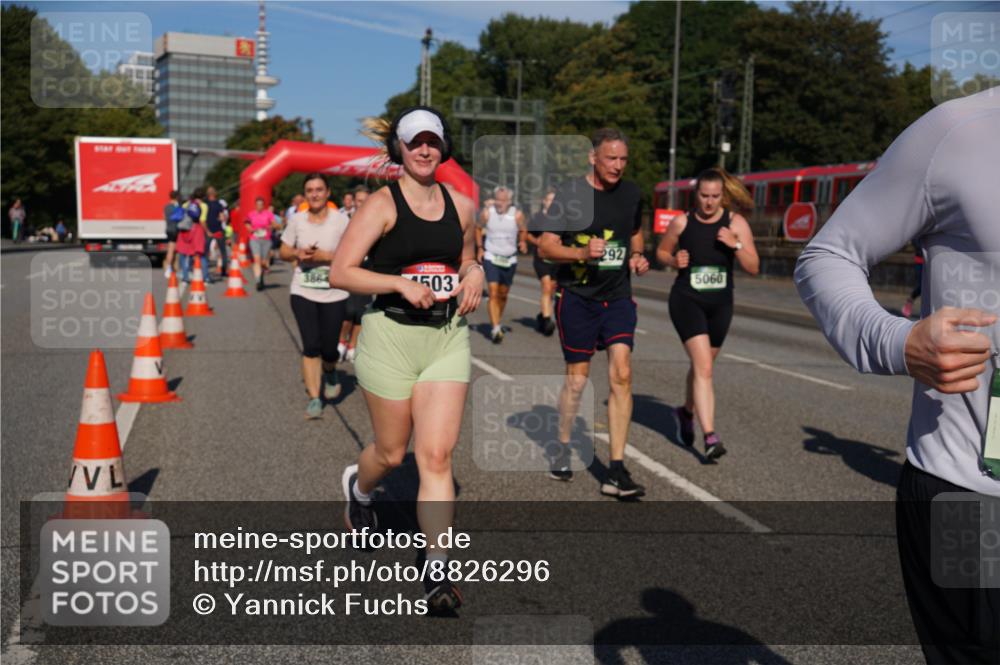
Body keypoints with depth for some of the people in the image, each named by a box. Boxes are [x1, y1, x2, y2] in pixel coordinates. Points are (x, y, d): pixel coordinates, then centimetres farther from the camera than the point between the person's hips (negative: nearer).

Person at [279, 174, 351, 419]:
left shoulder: (340, 219, -6)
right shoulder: (297, 220, 2)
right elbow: (284, 252, 10)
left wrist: (327, 255, -19)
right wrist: (298, 253, -11)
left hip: (334, 294, -1)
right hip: (303, 292, 1)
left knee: (329, 349, 4)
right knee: (311, 347, -4)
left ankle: (330, 373, 40)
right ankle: (314, 398, 5)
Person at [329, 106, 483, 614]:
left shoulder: (462, 206, 9)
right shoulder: (382, 205, -6)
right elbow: (340, 272, -11)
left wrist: (473, 275, 3)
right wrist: (401, 283, -21)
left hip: (447, 337, 3)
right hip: (391, 335, -3)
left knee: (437, 457, -5)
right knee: (392, 452, 11)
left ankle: (437, 572, 2)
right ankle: (358, 487, 48)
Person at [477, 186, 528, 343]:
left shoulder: (517, 215, -7)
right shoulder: (487, 213, -7)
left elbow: (523, 230, 10)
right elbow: (478, 228, 11)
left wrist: (522, 242, -9)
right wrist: (480, 248, 3)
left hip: (510, 259, 2)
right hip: (491, 258, -2)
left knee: (503, 295, 14)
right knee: (493, 293, -15)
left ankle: (497, 323, 35)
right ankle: (495, 328, -20)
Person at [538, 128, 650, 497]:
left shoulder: (631, 193, 7)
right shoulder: (570, 193, -8)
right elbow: (545, 247, -9)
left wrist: (637, 256, 4)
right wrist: (582, 252, -26)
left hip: (618, 296, 3)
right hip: (577, 297, -3)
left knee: (621, 374, -10)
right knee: (577, 379, 4)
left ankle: (616, 471, -6)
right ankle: (562, 449, 30)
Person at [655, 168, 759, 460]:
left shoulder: (736, 223, -4)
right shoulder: (682, 222, -5)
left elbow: (753, 268, -6)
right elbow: (661, 252, 11)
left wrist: (736, 245, -22)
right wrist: (674, 261, -10)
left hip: (720, 304, 3)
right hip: (687, 301, -3)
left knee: (701, 366, 19)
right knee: (703, 368, -16)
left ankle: (687, 412, 46)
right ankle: (710, 437, -19)